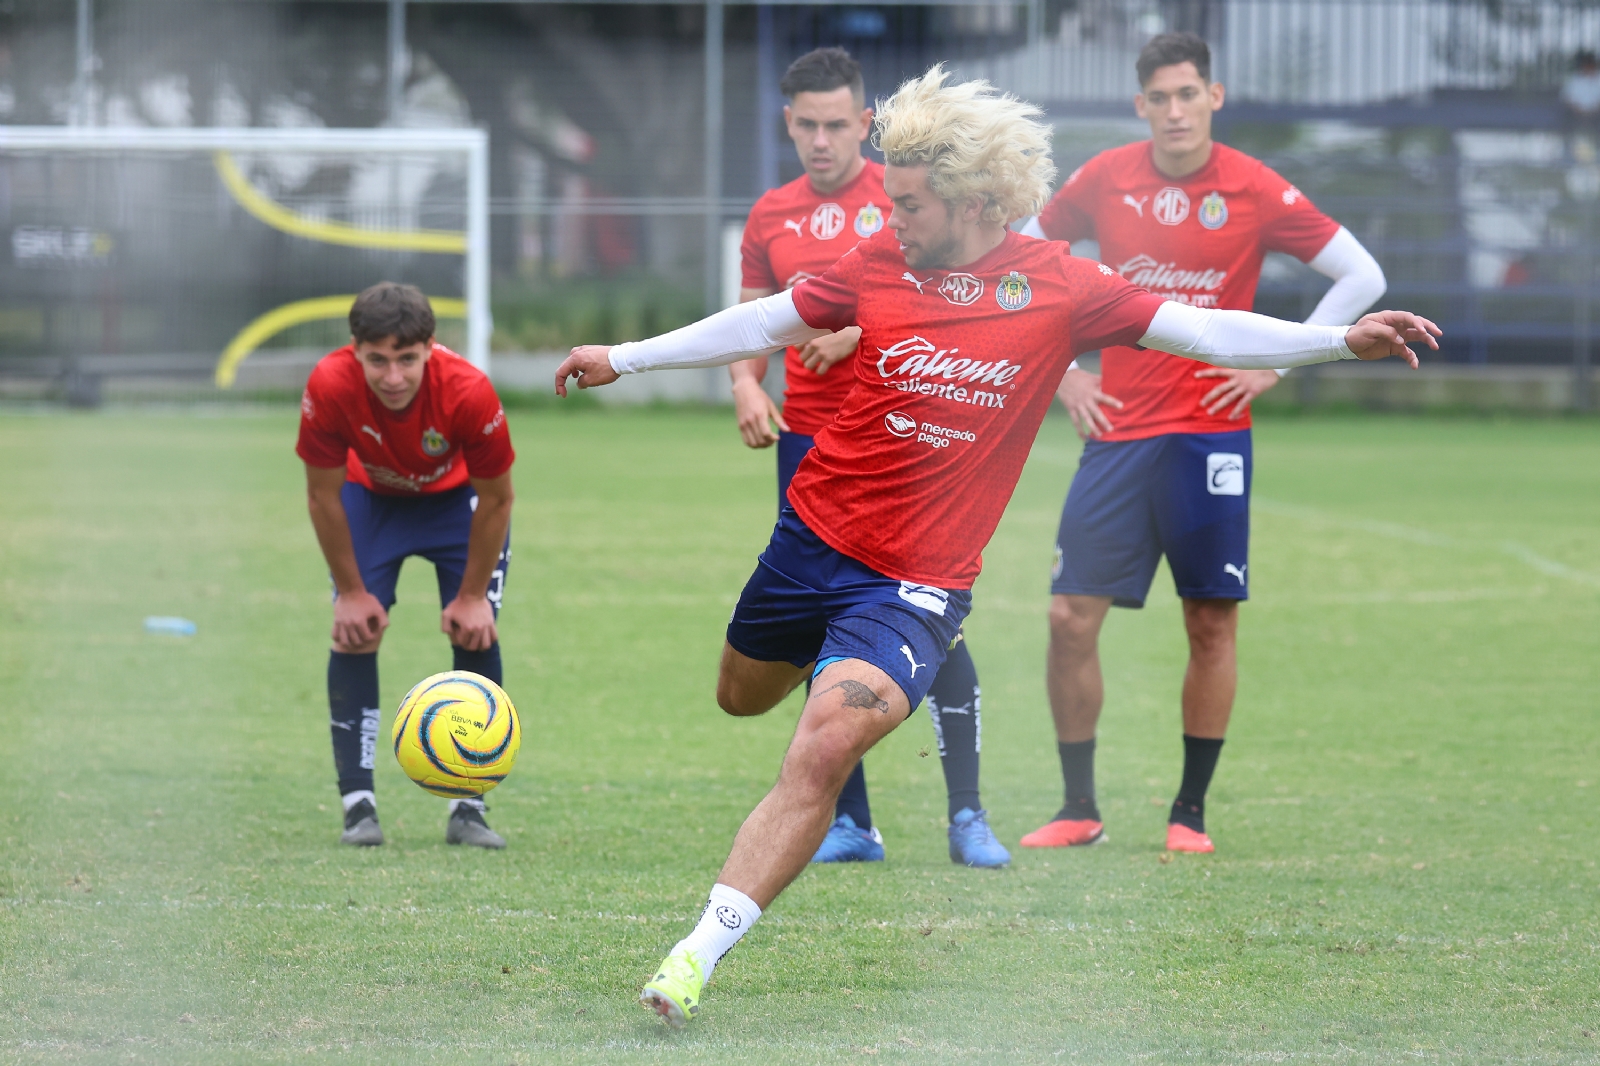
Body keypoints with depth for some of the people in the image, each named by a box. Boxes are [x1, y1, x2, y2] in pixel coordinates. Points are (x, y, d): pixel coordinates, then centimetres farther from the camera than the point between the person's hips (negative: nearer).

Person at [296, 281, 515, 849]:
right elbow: (323, 494, -19)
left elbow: (496, 500, -21)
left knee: (476, 632, -12)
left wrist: (472, 596, -16)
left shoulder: (468, 392, -38)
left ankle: (468, 809, -5)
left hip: (457, 496, -1)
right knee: (355, 632, -13)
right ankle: (358, 806, -8)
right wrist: (351, 592, -15)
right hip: (370, 498, 1)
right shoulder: (329, 387, -36)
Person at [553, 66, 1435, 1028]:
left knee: (825, 749, -22)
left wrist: (1342, 340, -21)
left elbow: (1204, 332, -9)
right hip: (813, 535, 4)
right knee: (742, 696, 24)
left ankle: (702, 950, -19)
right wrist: (625, 358, 13)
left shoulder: (1059, 286, -9)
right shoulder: (880, 263, -2)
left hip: (918, 584, -4)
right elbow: (765, 324, 10)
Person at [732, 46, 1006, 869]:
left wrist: (863, 327, -19)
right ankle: (848, 822, 10)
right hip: (810, 445, 4)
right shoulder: (772, 217, 12)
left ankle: (966, 816, -6)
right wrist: (746, 384, -3)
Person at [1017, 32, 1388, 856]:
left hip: (1209, 434, -2)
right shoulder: (1106, 180, 2)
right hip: (1117, 431, 2)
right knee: (1071, 616, -4)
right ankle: (1079, 810, 8)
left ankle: (1191, 811, 13)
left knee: (1212, 624, 1)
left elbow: (1362, 277, 1)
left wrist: (1274, 366, -3)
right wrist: (1059, 371, 8)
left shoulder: (1255, 192, -5)